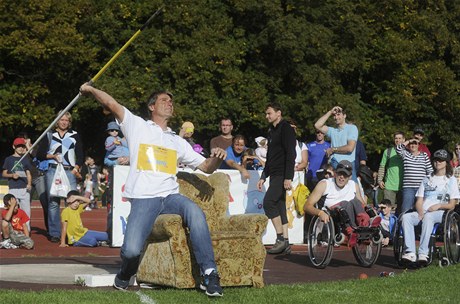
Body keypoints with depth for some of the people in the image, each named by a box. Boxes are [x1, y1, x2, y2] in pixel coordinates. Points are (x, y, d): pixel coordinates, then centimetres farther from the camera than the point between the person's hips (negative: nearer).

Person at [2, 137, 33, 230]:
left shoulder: (26, 159, 13)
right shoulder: (9, 159, 7)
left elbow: (28, 173, 12)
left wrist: (29, 184, -5)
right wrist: (12, 175, -11)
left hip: (25, 188, 2)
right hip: (13, 189, -2)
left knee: (26, 210, -1)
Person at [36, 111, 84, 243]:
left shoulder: (75, 135, 16)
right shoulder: (49, 135, 13)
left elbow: (80, 155, 14)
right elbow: (39, 154, 11)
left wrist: (76, 168, -1)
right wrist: (52, 156, -6)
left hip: (69, 171, 0)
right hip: (53, 171, 0)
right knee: (53, 202, -4)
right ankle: (54, 233, 0)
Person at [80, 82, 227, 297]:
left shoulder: (178, 142, 25)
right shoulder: (137, 125, 16)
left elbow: (206, 167, 21)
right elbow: (111, 104, 6)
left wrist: (217, 158, 1)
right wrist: (91, 90, -4)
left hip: (170, 196, 3)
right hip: (143, 198, -3)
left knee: (195, 212, -32)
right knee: (132, 250, -23)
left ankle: (209, 274, -30)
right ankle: (125, 274, 14)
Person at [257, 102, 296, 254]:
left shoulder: (286, 129, -8)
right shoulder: (272, 131, 21)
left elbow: (290, 154, -16)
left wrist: (288, 177, -22)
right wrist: (263, 177, 23)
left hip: (282, 175, -9)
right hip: (275, 175, 9)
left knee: (268, 202, -17)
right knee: (279, 207, 6)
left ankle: (281, 239, -15)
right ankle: (285, 243, 6)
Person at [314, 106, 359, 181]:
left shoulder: (352, 128, 2)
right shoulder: (332, 130, 17)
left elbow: (350, 148, -8)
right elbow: (317, 125, 5)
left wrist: (333, 149, 1)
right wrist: (330, 112, 7)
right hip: (334, 165, 4)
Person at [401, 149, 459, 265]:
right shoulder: (427, 179, 26)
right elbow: (419, 201, 17)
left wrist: (439, 205, -14)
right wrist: (420, 212, -5)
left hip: (440, 212, -4)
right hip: (422, 212, 4)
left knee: (428, 217, -40)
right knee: (406, 217, -29)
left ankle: (423, 253, -47)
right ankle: (410, 252, -40)